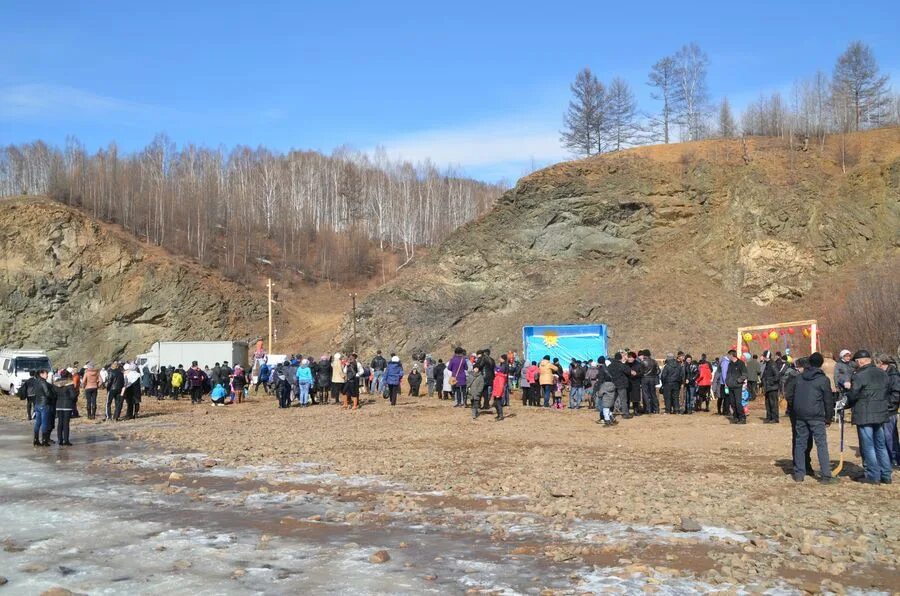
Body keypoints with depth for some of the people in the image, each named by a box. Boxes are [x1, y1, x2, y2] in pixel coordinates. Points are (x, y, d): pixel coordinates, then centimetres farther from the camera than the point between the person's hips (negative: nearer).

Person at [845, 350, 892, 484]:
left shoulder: (859, 375, -16)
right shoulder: (882, 374, 9)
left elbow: (852, 396, -14)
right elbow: (886, 392, 14)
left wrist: (849, 387, 4)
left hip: (865, 416, -7)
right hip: (881, 414, 7)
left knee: (868, 447, 1)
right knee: (881, 446, 16)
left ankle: (873, 476, 3)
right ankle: (886, 475, 18)